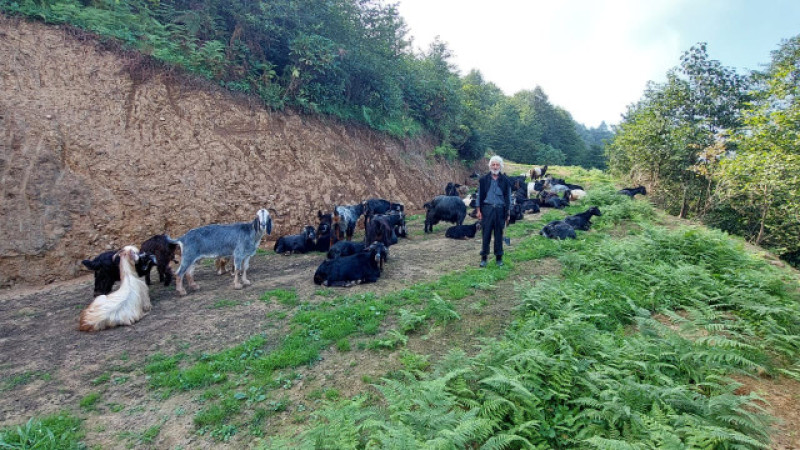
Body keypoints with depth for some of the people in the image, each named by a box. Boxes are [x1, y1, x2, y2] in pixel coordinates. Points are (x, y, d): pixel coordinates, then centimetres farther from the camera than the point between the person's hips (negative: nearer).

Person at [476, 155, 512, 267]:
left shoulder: (505, 180, 5)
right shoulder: (483, 179, 4)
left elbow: (508, 197, 9)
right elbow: (479, 195, 6)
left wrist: (508, 213, 6)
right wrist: (478, 210, 0)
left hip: (500, 210, 1)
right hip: (487, 209, -1)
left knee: (499, 234, 7)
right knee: (486, 234, 1)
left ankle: (499, 257, 17)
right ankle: (484, 257, 10)